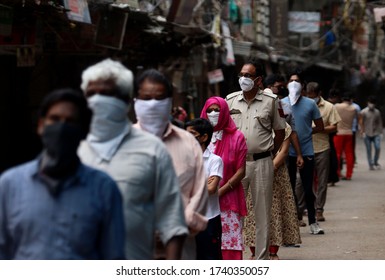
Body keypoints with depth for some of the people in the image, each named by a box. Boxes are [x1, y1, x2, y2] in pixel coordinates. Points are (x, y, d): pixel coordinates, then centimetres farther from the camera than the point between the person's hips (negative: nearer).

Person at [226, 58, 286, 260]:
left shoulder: (271, 101, 0)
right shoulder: (230, 100, 5)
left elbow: (280, 131, 9)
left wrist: (269, 153, 7)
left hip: (261, 163, -2)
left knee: (262, 213, 4)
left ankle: (262, 260, 10)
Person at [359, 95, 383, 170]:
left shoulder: (377, 112, 8)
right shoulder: (363, 112, -3)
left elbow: (379, 122, 12)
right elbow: (361, 122, -4)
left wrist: (381, 132, 9)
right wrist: (362, 131, -10)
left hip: (376, 134, 2)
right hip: (367, 134, -2)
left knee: (378, 148, -9)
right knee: (369, 150, 1)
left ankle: (376, 162, 12)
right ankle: (371, 164, 8)